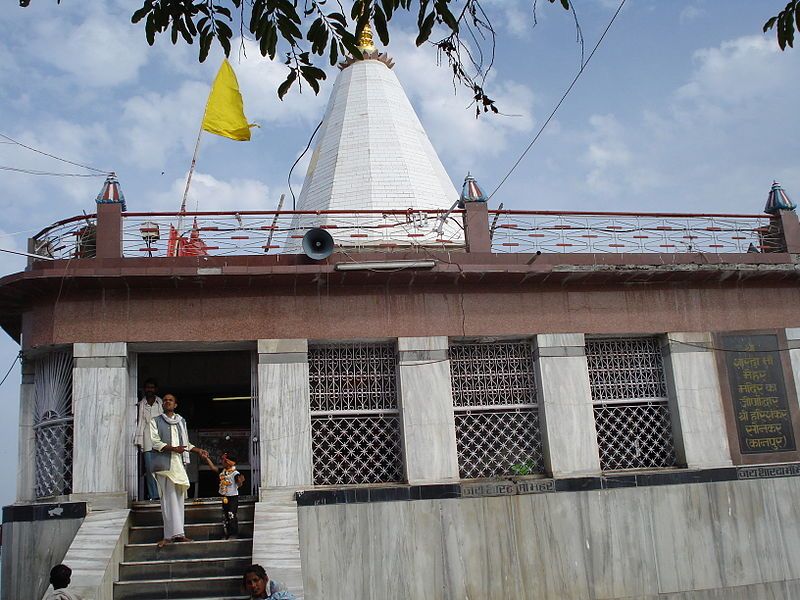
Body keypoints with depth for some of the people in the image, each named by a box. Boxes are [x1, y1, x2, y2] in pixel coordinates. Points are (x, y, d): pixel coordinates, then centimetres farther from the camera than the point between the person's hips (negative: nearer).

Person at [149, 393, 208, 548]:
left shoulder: (181, 421, 19)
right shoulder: (155, 422, 7)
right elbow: (155, 442, -6)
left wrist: (198, 450, 11)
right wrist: (173, 448, -18)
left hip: (179, 462, 4)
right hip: (164, 463, -4)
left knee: (178, 497, 1)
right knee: (169, 498, -11)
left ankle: (176, 533, 4)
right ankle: (176, 532, -14)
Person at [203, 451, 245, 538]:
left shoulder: (235, 473, -16)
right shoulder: (222, 471, 6)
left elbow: (239, 485, -20)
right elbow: (213, 467, 12)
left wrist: (241, 481, -43)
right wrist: (206, 458, 8)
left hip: (233, 497, -8)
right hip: (224, 498, 8)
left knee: (231, 515, -10)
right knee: (224, 516, 11)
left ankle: (233, 534, -2)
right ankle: (226, 534, 19)